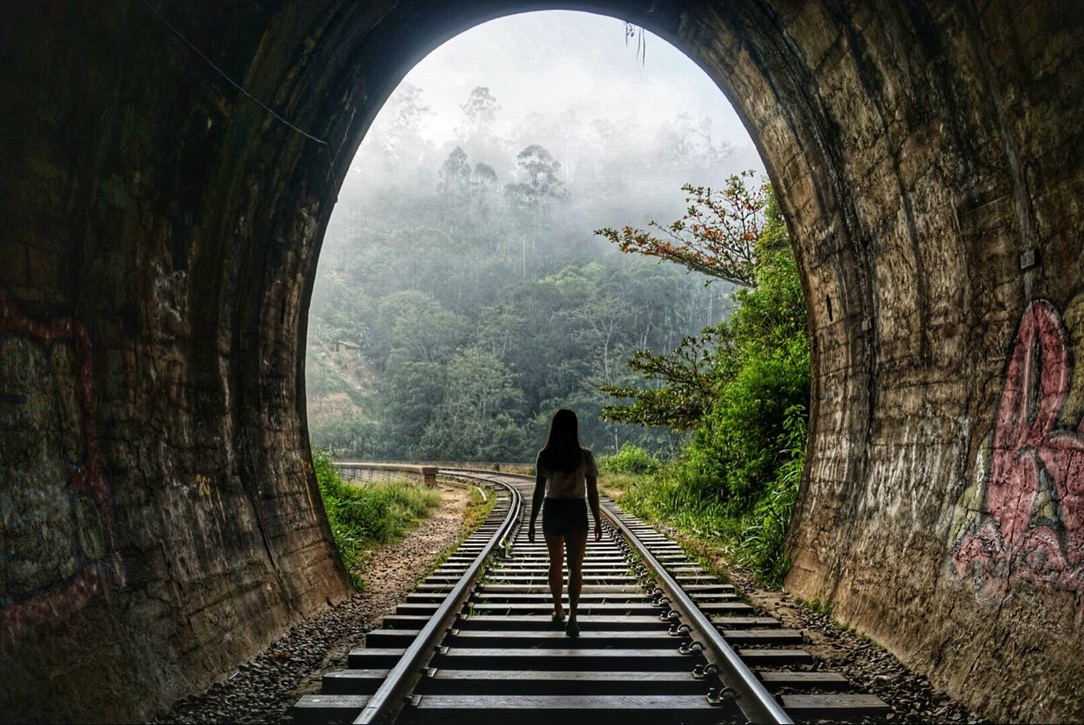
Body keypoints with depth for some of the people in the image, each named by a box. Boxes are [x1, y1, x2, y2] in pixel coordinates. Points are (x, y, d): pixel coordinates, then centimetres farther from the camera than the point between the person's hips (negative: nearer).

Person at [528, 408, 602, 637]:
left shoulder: (544, 456, -6)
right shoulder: (585, 456, -7)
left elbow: (538, 492, -5)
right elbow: (592, 492, -5)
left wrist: (532, 523, 2)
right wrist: (597, 521, 5)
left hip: (552, 511, 2)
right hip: (576, 511, -2)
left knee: (555, 562, 19)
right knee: (575, 566, 1)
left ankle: (558, 610, 32)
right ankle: (572, 616, -13)